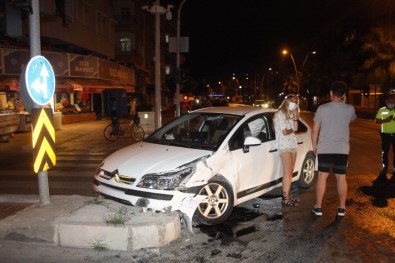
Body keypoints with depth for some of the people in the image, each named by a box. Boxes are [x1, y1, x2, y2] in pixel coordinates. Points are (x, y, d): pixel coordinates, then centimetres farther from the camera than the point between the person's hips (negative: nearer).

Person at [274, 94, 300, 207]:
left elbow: (295, 128, 8)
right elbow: (284, 132, -13)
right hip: (284, 145, -8)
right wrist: (292, 130, 5)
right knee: (287, 172, -9)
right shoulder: (280, 114, -8)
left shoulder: (290, 114, 18)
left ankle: (288, 195, 14)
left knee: (290, 172, 7)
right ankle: (285, 198, -5)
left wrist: (295, 116, 0)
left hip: (293, 144, 8)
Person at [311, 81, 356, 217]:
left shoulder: (322, 108, -8)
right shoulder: (350, 109, -3)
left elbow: (315, 130, -3)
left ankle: (318, 207, 11)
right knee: (341, 177, 10)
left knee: (322, 176, 6)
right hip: (342, 149, 1)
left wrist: (314, 146, 9)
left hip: (324, 148, -1)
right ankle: (342, 208, 17)